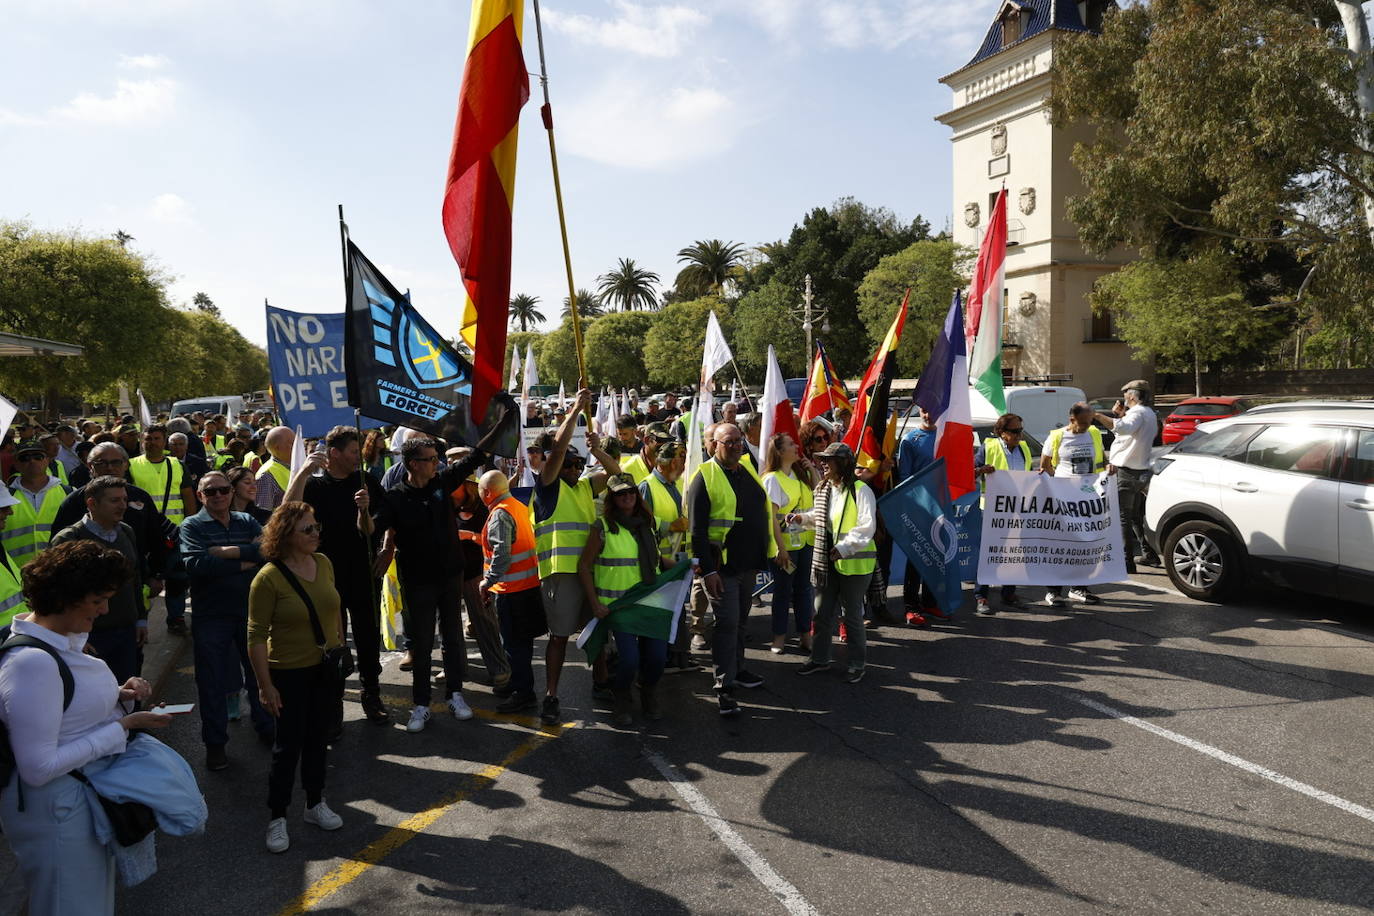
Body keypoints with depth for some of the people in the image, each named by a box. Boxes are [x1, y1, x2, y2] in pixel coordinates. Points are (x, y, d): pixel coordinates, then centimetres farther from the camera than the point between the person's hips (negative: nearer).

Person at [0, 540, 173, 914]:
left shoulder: (67, 639, 1)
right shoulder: (32, 663, -28)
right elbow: (38, 768, -27)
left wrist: (120, 695, -2)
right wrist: (124, 725, -23)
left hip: (92, 794, 9)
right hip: (58, 809, -9)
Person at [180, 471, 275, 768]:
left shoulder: (247, 521, 6)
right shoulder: (192, 526, -3)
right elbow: (196, 564, -22)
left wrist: (229, 552, -20)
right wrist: (245, 563, -18)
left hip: (250, 610, 3)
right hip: (211, 616, -3)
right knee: (212, 682, 7)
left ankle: (266, 729, 33)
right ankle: (215, 744, 22)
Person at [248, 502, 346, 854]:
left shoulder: (323, 562, -1)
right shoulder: (269, 577, -19)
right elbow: (256, 636, -17)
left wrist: (339, 645, 12)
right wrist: (266, 686, -16)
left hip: (325, 669, 5)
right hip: (289, 673, -5)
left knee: (318, 738, 16)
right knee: (289, 744, 3)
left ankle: (315, 803, 33)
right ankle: (277, 817, 20)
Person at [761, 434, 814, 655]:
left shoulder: (801, 473, 10)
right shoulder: (772, 479, -12)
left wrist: (812, 467, 3)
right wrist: (779, 547, -19)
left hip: (806, 541, 6)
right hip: (786, 543, -6)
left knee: (803, 587, 12)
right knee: (783, 590, 5)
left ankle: (805, 635, 21)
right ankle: (779, 636, 18)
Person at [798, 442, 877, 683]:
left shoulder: (860, 490, -14)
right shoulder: (823, 489, 9)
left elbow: (867, 527, -19)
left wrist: (844, 547, -25)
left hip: (854, 562, -7)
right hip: (826, 561, 7)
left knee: (852, 615, 6)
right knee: (822, 612, 14)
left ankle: (857, 664, 21)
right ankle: (819, 658, 29)